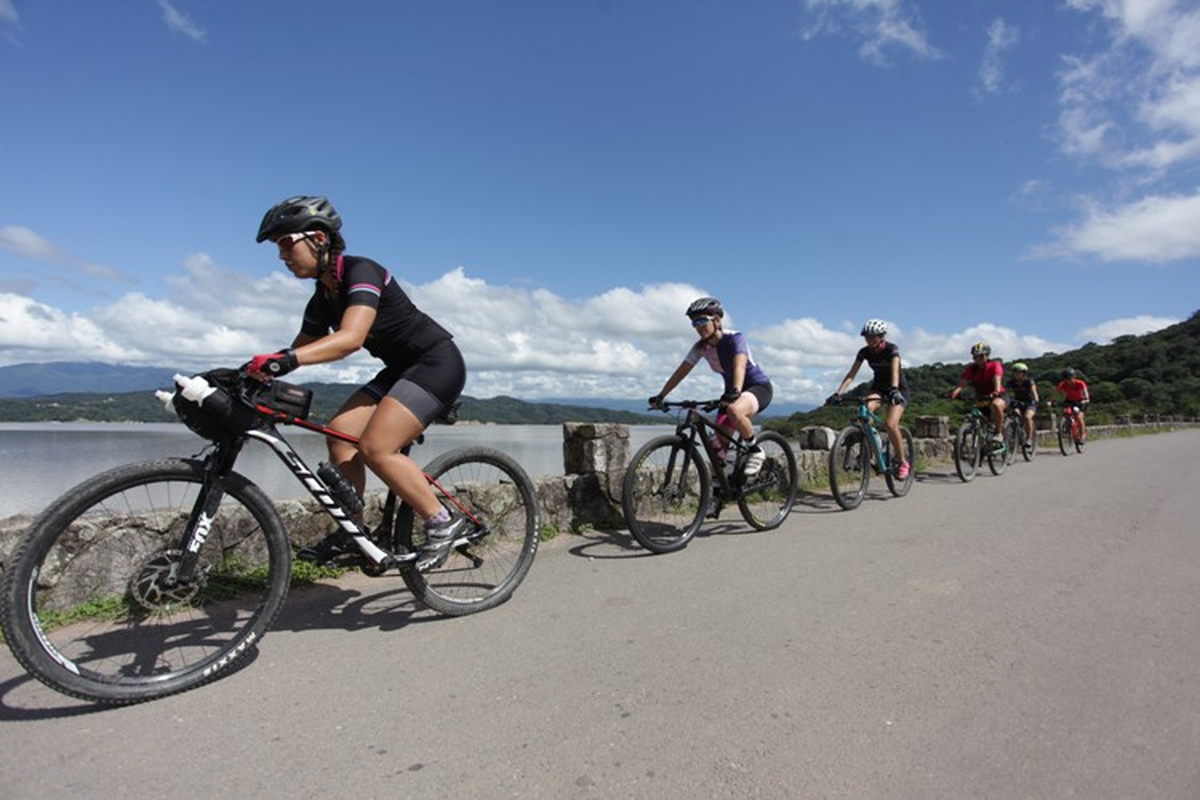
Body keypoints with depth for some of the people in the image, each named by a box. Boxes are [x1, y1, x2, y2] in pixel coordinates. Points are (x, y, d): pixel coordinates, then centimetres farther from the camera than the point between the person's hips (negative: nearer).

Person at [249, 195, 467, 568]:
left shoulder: (360, 271, -19)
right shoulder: (323, 295, 9)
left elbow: (350, 338, -35)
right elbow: (301, 347, 12)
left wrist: (285, 359, -45)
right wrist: (259, 371, -3)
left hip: (438, 362, -9)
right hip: (402, 369, 9)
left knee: (375, 447, -20)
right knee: (340, 431, -4)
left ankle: (442, 523, -6)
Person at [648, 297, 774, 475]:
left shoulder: (735, 338, -23)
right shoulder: (701, 347, -6)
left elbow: (739, 366, -40)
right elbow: (681, 372, -8)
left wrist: (735, 392, -58)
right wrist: (660, 396, -18)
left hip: (759, 387, -6)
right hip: (732, 392, 6)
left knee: (734, 410, -39)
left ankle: (756, 452, -16)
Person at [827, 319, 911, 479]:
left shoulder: (892, 349, -21)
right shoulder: (865, 352, -10)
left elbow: (895, 371, -37)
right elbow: (851, 374, -16)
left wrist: (894, 390, -55)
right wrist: (838, 392, -29)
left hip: (898, 388, -4)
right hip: (878, 386, 4)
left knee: (890, 424, -24)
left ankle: (903, 462, -4)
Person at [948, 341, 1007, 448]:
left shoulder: (995, 366, -12)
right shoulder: (970, 369, -4)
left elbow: (997, 380, -29)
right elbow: (962, 383, -19)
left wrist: (995, 393, -51)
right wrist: (954, 392, -41)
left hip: (997, 396, -4)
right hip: (981, 398, 4)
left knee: (996, 405, -38)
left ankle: (998, 433, -24)